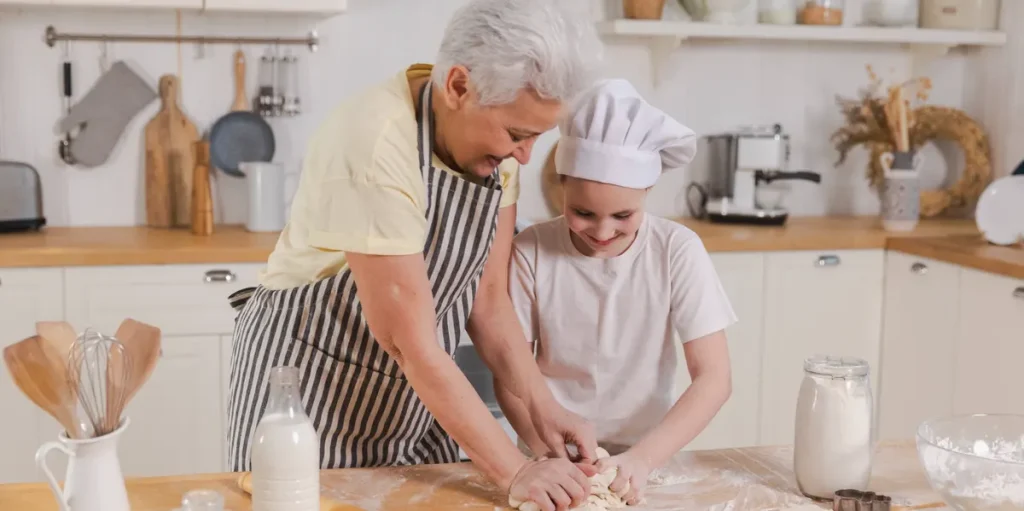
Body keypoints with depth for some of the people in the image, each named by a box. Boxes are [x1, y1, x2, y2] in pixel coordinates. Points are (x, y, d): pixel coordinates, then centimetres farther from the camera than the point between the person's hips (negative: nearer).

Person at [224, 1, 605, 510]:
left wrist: (542, 405, -14)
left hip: (416, 389, 6)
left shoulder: (496, 132, -9)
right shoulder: (376, 145, -30)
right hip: (309, 373, -6)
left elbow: (488, 301, -2)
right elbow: (411, 345, -28)